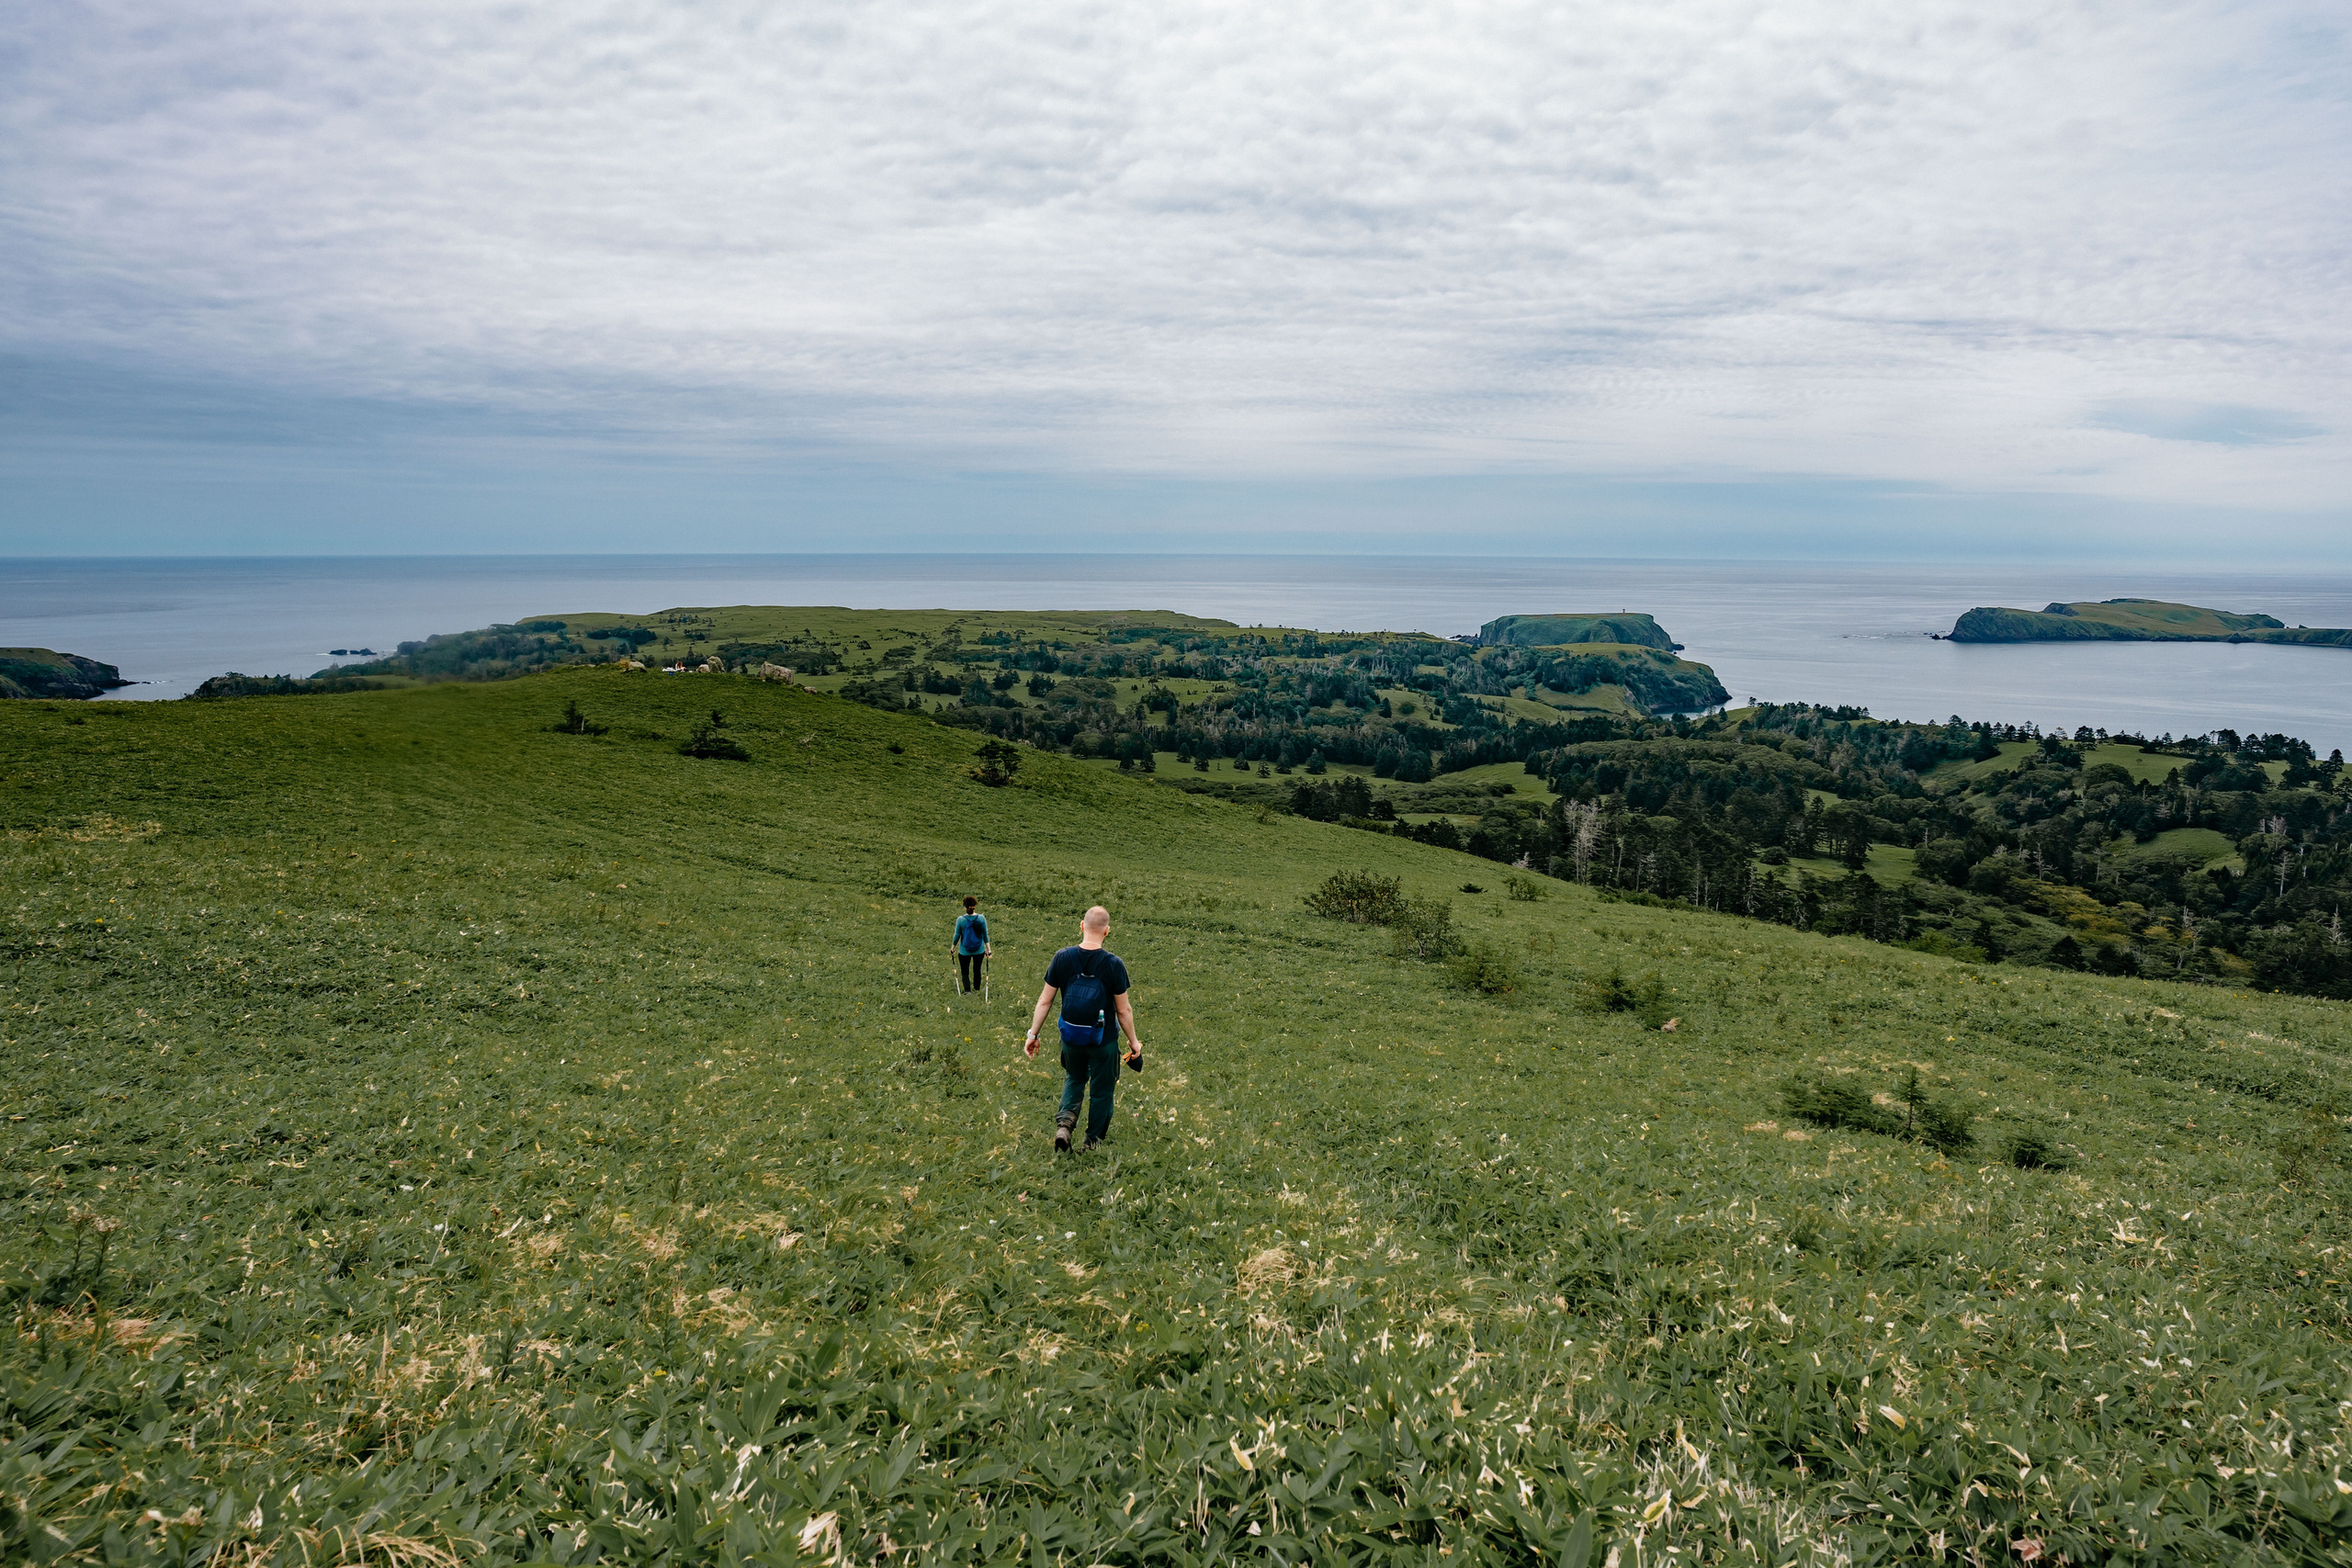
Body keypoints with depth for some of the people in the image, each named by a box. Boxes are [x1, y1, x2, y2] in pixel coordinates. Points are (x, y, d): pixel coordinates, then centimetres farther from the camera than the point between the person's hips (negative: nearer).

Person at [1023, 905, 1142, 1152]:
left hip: (1071, 1037, 2)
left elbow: (1045, 1000, -6)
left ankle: (1065, 1120, 5)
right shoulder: (1113, 964, -18)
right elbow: (1123, 1010, -11)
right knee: (1101, 1089, 18)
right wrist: (1133, 1041, 3)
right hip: (1104, 1040, -2)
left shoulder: (1062, 958, -12)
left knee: (1074, 1078, 28)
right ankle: (1093, 1141, 28)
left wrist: (1032, 1034, 4)